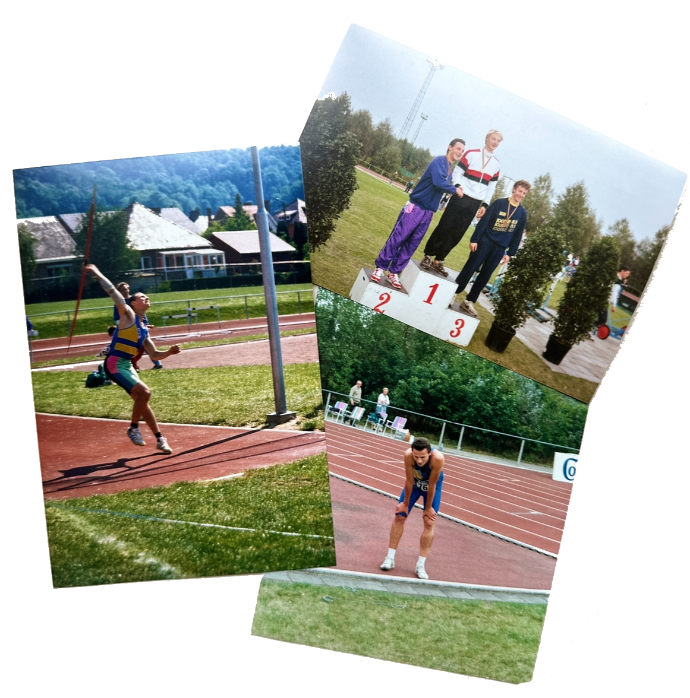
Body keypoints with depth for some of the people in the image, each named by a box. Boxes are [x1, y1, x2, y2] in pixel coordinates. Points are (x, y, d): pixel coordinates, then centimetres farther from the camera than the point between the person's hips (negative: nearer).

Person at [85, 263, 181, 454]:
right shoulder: (128, 315, -3)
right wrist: (97, 273, -13)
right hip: (115, 364, -8)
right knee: (144, 392, -18)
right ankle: (133, 429, 2)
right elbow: (112, 292, -14)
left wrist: (169, 352, 2)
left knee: (141, 399, 10)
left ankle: (159, 439, 17)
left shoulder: (144, 329, 17)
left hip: (127, 365, 8)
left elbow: (154, 355, 19)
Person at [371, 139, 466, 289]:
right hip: (415, 207, -7)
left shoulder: (450, 169, 14)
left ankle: (394, 272, 13)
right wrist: (455, 190, -12)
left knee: (412, 244, 7)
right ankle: (380, 268, 3)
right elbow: (439, 182, -25)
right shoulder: (439, 161, -11)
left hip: (428, 212, 8)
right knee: (397, 238, -5)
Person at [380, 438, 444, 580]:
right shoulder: (408, 455, -38)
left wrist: (428, 508, -16)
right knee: (399, 516, -1)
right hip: (414, 483, 2)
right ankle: (390, 558, 10)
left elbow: (432, 485, -29)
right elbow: (409, 481, -25)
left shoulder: (438, 458, -41)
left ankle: (420, 566, 2)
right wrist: (405, 504, -13)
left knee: (429, 522, -6)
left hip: (433, 485, -1)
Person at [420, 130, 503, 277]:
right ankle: (427, 257, 6)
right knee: (444, 228, -4)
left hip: (475, 204, 4)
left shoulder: (496, 164, 12)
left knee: (457, 234, 4)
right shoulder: (472, 154, -1)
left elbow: (492, 186, 15)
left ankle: (439, 261, 11)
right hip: (460, 198, -4)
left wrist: (485, 205, 7)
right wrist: (457, 186, -21)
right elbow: (457, 171, -3)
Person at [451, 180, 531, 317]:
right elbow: (483, 221, -6)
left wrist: (510, 253, 4)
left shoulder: (522, 213, 7)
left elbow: (517, 235, 9)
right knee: (469, 270, -2)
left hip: (499, 249, 3)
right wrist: (474, 239, -12)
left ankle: (469, 302, 15)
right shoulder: (499, 203, -3)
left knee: (484, 276, 6)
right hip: (485, 242, -3)